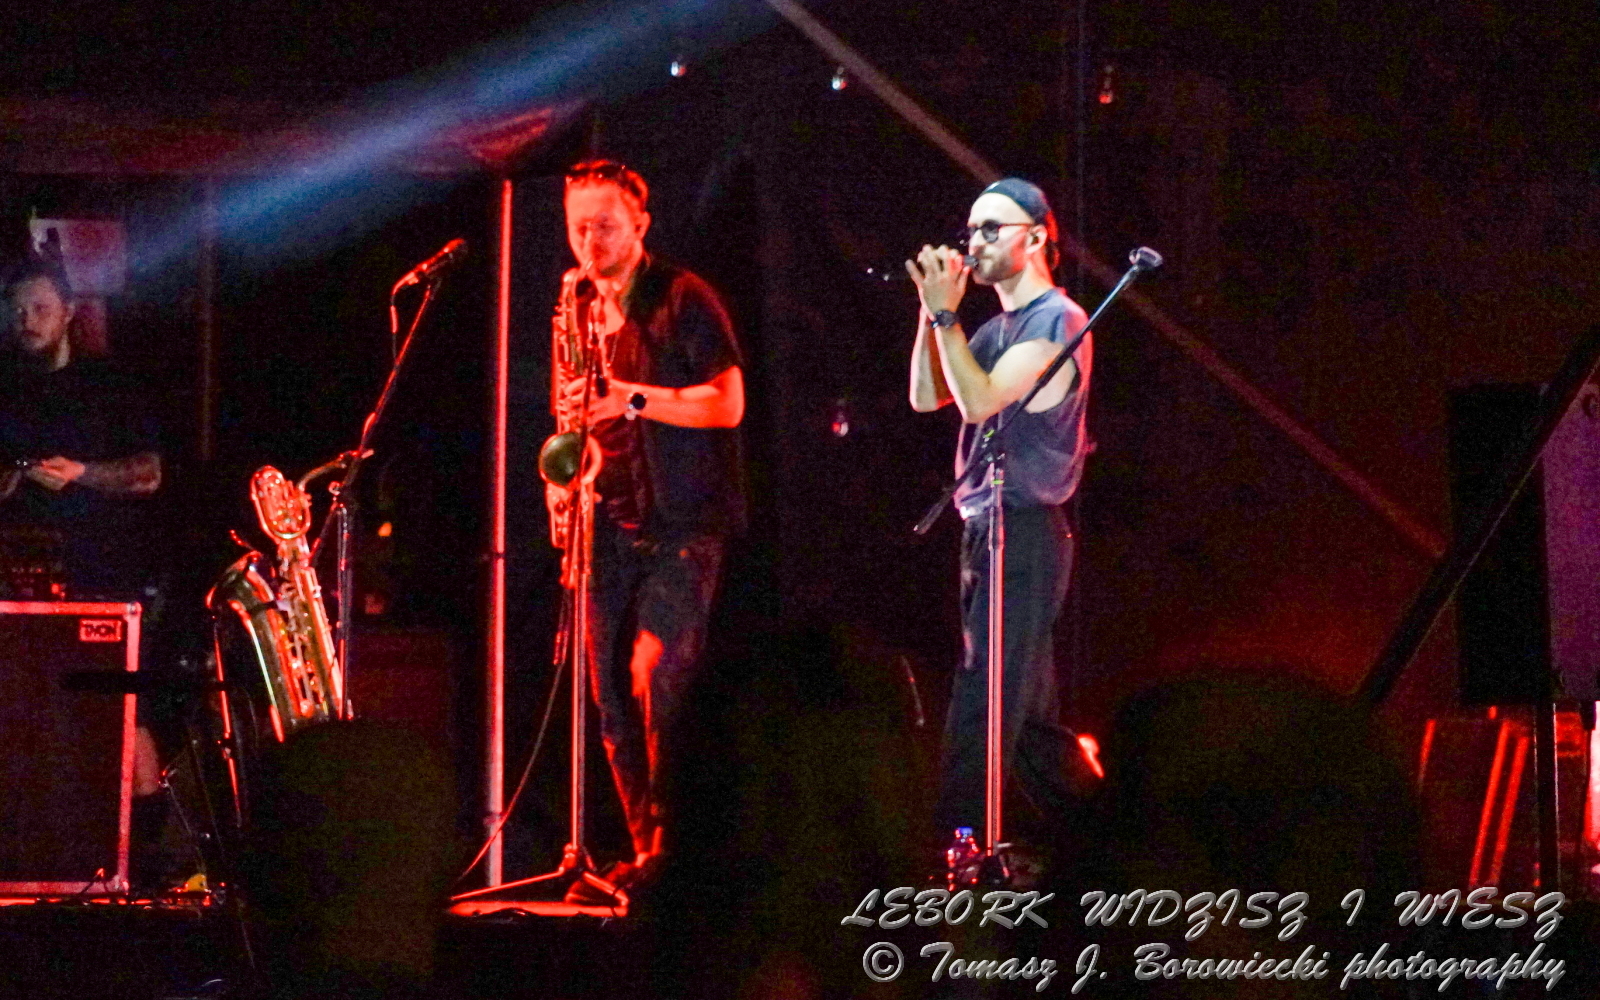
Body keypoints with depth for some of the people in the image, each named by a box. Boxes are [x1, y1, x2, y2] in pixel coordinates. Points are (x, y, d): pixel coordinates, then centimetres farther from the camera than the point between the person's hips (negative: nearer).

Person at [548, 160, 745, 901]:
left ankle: (676, 838, -13)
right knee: (612, 690, 3)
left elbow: (727, 403, -12)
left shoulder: (682, 300, -4)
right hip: (612, 525, 7)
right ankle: (644, 847, 10)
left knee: (655, 672, -19)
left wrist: (631, 399, -21)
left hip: (681, 520, -7)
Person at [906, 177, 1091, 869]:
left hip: (1025, 534, -10)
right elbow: (927, 397, 12)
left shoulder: (1055, 320, -11)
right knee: (1028, 709, 12)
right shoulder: (999, 328, 18)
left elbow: (980, 399, -20)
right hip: (985, 529, 10)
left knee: (981, 706, -14)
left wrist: (946, 313, -17)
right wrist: (930, 312, 3)